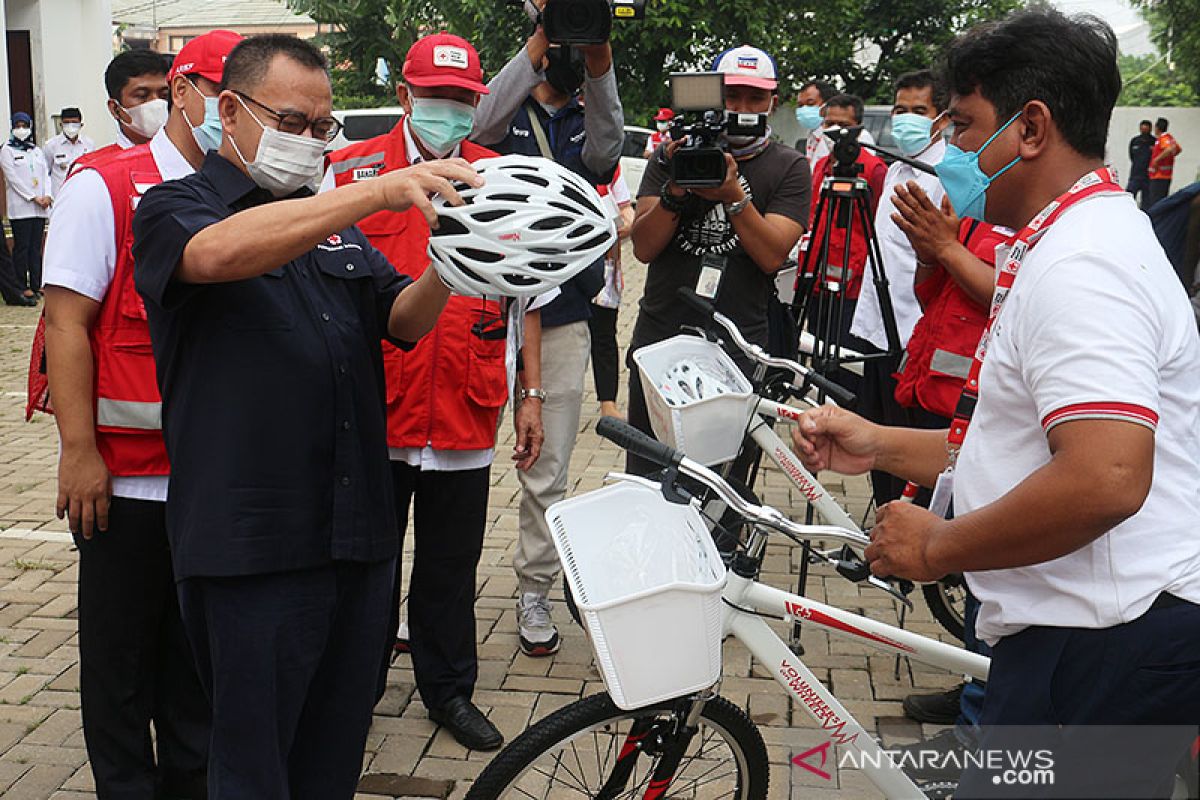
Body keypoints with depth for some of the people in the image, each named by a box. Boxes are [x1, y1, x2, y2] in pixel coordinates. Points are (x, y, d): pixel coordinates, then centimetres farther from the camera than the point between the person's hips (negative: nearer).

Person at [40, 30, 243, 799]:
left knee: (201, 645, 16)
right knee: (121, 650, 9)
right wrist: (79, 449, -15)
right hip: (124, 474, -5)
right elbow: (67, 319, -10)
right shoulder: (105, 187, -6)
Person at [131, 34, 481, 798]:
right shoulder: (174, 208, 0)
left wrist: (445, 269, -15)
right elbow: (217, 253, -24)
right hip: (252, 542, -5)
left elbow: (402, 320, 9)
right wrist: (381, 190, -32)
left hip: (359, 529, 6)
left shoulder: (336, 224, 18)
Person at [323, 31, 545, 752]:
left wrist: (531, 396, 8)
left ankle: (450, 688, 31)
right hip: (372, 412, -1)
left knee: (452, 563, 13)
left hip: (466, 415, 1)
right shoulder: (351, 171, 1)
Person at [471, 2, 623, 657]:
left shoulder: (590, 126, 11)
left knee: (548, 469, 6)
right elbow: (482, 123, -18)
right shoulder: (508, 117, 7)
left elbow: (606, 146, -13)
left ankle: (534, 592, 21)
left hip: (560, 318, 1)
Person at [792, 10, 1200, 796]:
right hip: (1075, 628, 10)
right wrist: (881, 446, 15)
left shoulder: (1078, 264, -18)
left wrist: (936, 546, -17)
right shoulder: (1078, 241, 18)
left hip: (1104, 647, -10)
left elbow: (1104, 479, -30)